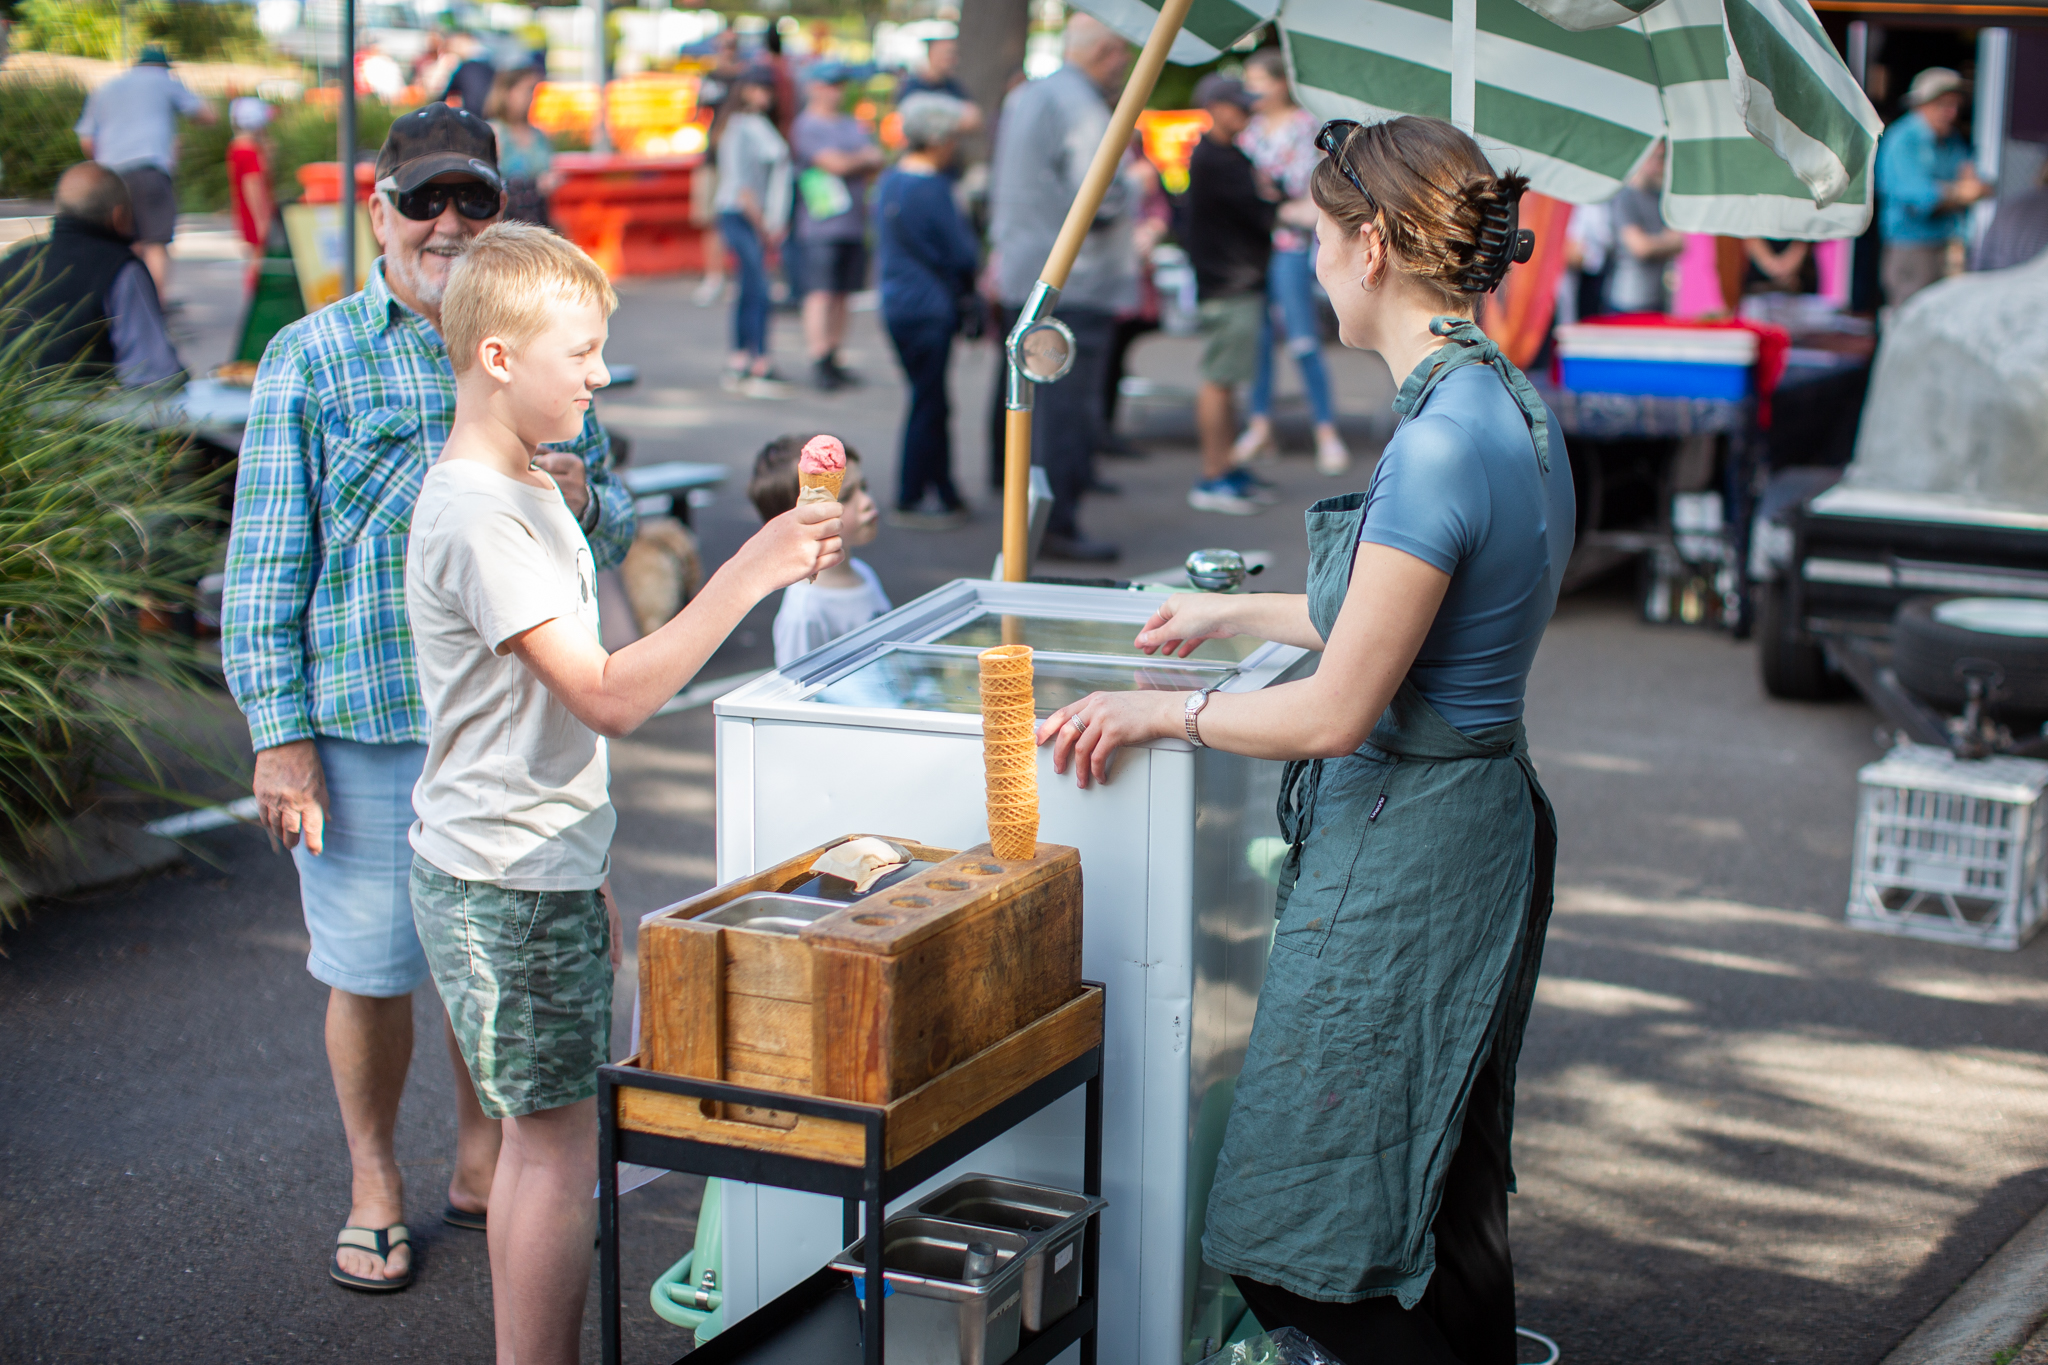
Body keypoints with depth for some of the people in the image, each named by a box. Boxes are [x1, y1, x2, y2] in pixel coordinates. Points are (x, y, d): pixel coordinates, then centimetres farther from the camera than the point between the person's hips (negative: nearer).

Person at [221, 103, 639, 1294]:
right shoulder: (314, 359, -3)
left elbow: (617, 530, 15)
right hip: (369, 720, -3)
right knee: (371, 968, 7)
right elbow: (267, 560, -4)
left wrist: (584, 499, -10)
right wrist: (279, 734, -9)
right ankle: (375, 1182, 28)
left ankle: (483, 1160, 35)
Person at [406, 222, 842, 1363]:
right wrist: (752, 573, -27)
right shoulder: (477, 518, -21)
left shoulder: (530, 493, 13)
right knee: (566, 1151, -4)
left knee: (546, 1140, 14)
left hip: (542, 874, 10)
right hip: (505, 889, -10)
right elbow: (609, 696, -27)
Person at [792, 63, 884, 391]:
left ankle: (833, 360, 11)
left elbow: (876, 161, 11)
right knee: (821, 293, -11)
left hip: (854, 224, 7)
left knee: (842, 294, 7)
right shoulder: (806, 126, -4)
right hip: (821, 225, -7)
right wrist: (864, 158, 4)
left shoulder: (854, 124, 19)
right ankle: (818, 363, -13)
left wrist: (850, 162, -8)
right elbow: (835, 164, -13)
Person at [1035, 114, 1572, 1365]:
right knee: (1447, 1206, 20)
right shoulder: (1514, 407, 7)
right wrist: (1237, 614, 29)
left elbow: (1336, 712, -22)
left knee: (1314, 1257, 1)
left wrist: (1158, 712, -7)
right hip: (1482, 818, 10)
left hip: (1404, 857, -10)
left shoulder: (1442, 443, -24)